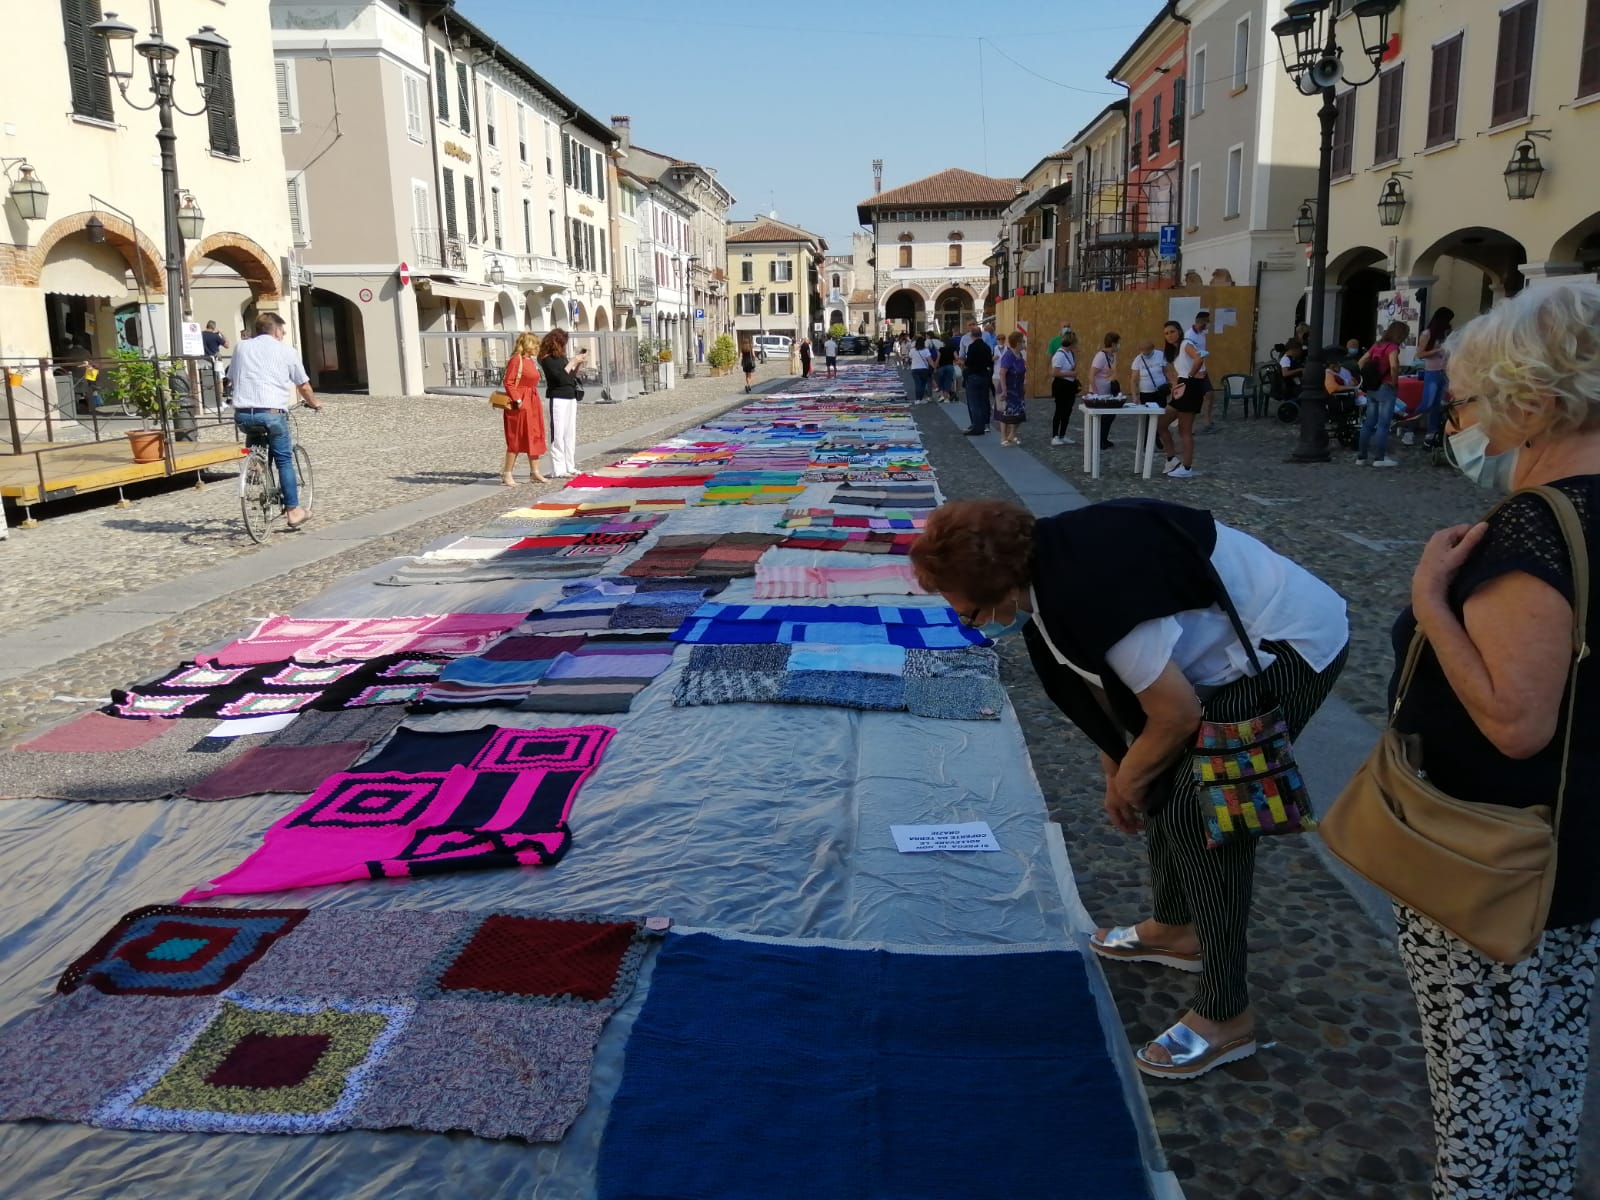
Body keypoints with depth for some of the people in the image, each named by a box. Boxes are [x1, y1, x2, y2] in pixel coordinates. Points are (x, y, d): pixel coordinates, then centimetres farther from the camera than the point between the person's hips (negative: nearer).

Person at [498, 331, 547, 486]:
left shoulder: (531, 360, 13)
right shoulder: (516, 359, -14)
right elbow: (508, 382, -19)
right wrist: (517, 400, -23)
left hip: (532, 403, 9)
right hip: (520, 405, -9)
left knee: (534, 438, 11)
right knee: (516, 439, -4)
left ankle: (534, 473, 18)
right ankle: (506, 474, 4)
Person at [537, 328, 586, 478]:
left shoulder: (561, 357, 14)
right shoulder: (547, 359, -9)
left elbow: (572, 376, 20)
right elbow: (560, 377, -19)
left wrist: (580, 362, 9)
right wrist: (573, 362, -12)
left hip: (571, 397, 9)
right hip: (558, 399, -9)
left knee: (570, 434, 11)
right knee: (558, 434, -6)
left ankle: (570, 467, 17)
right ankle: (558, 470, -4)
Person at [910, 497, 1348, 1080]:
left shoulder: (1086, 595, -34)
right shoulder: (1049, 564, -5)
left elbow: (1176, 715, -25)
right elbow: (1105, 681, 9)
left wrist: (1126, 783, -7)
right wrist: (1116, 772, 11)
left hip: (1292, 646, -9)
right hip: (1241, 635, 9)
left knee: (1200, 811, -9)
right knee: (1163, 784, 16)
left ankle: (1226, 1016, 5)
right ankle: (1175, 930, 37)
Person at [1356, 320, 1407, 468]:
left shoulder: (1377, 345, 11)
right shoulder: (1392, 347, -11)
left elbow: (1362, 361, 14)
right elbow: (1393, 365, -27)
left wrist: (1368, 378, 11)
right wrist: (1394, 381, -14)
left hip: (1371, 388, 7)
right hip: (1386, 388, -7)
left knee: (1368, 423, 10)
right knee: (1383, 424, -3)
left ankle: (1361, 456, 12)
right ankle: (1380, 457, -2)